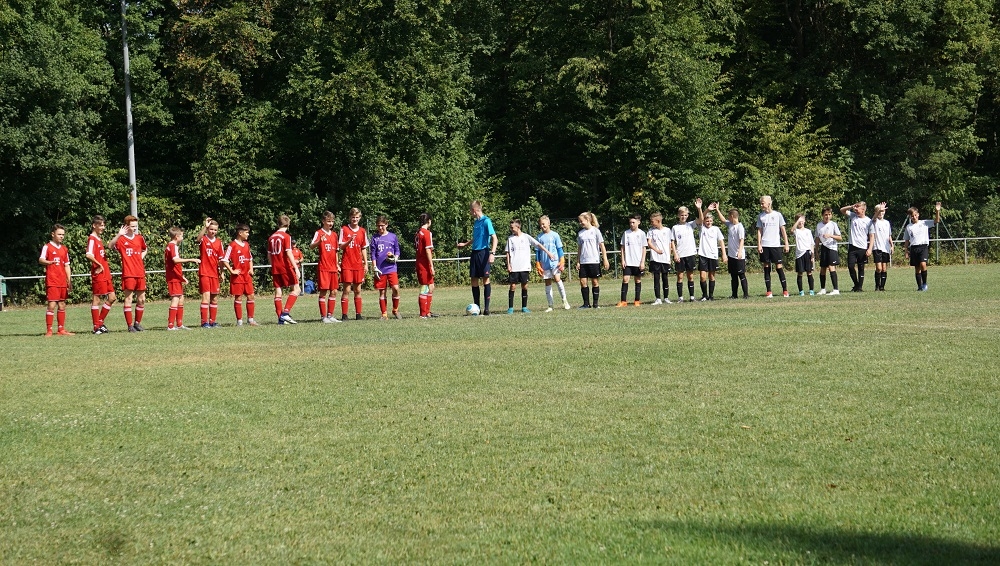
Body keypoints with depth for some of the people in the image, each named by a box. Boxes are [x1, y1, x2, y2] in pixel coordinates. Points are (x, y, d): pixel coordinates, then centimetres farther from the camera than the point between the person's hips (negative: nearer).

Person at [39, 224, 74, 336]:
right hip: (52, 282, -6)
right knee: (52, 305, -10)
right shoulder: (47, 247, -3)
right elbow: (41, 259, -18)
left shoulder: (64, 249, 16)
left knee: (62, 305, 9)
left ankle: (61, 329, 16)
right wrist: (48, 262, -40)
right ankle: (49, 330, -7)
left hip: (62, 282, 6)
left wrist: (69, 280, 13)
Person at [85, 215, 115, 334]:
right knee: (97, 299, -4)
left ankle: (100, 322, 17)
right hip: (98, 274, -9)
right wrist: (99, 265, -17)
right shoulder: (92, 239, -10)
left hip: (105, 274, 9)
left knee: (112, 298, 9)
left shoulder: (99, 239, 18)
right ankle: (97, 327, 0)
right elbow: (89, 255, -24)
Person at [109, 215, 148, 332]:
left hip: (140, 274, 5)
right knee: (128, 298, -5)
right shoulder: (121, 239, -5)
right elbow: (110, 245, -26)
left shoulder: (139, 238, 11)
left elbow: (145, 249, 31)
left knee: (141, 299, 9)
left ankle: (138, 323, 22)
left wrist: (142, 256, 11)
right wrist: (119, 234, -34)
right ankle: (130, 325, -3)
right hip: (128, 274, -5)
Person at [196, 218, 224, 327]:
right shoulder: (203, 239, -3)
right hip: (204, 273, -5)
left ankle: (212, 321, 18)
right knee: (206, 296, -11)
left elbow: (221, 259, 13)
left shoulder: (219, 242, 9)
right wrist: (205, 226, -39)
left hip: (215, 273, 5)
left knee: (215, 298, 9)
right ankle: (204, 322, -10)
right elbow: (199, 238, -29)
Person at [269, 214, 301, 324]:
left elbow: (269, 255, 15)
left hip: (275, 269, 6)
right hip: (285, 267, -6)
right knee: (296, 289, -2)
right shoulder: (286, 236, -7)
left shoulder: (271, 237, 11)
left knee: (278, 291, 6)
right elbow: (289, 253, -16)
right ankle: (285, 313, -15)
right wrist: (296, 268, -18)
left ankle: (280, 318, 3)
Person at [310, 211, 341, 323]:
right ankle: (323, 316, -3)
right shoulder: (319, 233, -5)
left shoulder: (334, 235, 14)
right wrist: (319, 241, -39)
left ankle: (330, 315, 14)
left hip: (333, 268, 6)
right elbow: (311, 246, -20)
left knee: (334, 291, 7)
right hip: (323, 267, -6)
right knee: (323, 292, -6)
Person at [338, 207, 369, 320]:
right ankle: (344, 314, -5)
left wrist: (366, 264, 9)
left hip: (358, 264, 3)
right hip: (346, 264, -3)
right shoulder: (344, 229, 0)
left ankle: (358, 314, 8)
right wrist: (349, 240, -22)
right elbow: (341, 246, -4)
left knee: (358, 290, 5)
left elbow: (364, 249, 14)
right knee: (346, 289, -6)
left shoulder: (362, 231, 10)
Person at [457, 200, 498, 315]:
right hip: (475, 253, 8)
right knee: (474, 280, 5)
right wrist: (465, 244, 34)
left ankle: (486, 308, -3)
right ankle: (476, 307, 10)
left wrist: (493, 253, -26)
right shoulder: (475, 222, 14)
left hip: (483, 252, -8)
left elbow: (494, 238, -16)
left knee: (485, 279, -5)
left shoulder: (486, 221, -10)